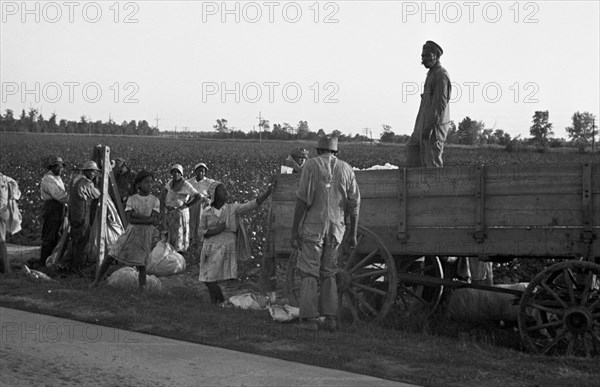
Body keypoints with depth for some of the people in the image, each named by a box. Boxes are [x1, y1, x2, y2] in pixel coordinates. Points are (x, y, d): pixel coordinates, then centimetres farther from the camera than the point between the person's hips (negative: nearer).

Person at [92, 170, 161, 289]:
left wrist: (136, 215, -16)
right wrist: (150, 221, -17)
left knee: (141, 264, -6)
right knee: (110, 256, 1)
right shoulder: (131, 199, 1)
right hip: (131, 232, 2)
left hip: (146, 235, -1)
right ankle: (96, 282, 12)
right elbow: (130, 219, -10)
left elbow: (154, 219, -11)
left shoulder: (155, 200, 0)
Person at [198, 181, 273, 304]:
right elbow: (201, 232, 6)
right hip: (211, 250, 1)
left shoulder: (232, 209, 2)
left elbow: (251, 205, -8)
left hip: (227, 249, -1)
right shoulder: (206, 212, 3)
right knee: (208, 280, -1)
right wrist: (216, 231, -13)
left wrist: (267, 193, -21)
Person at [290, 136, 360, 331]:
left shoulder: (311, 165, -3)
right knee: (329, 274, 13)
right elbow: (354, 204, 6)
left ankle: (309, 319, -3)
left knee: (309, 273, 2)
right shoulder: (346, 169, 8)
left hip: (313, 227, -3)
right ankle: (330, 318, 8)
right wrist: (353, 233, 13)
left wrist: (294, 229, -6)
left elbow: (302, 199, -9)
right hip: (336, 227, 3)